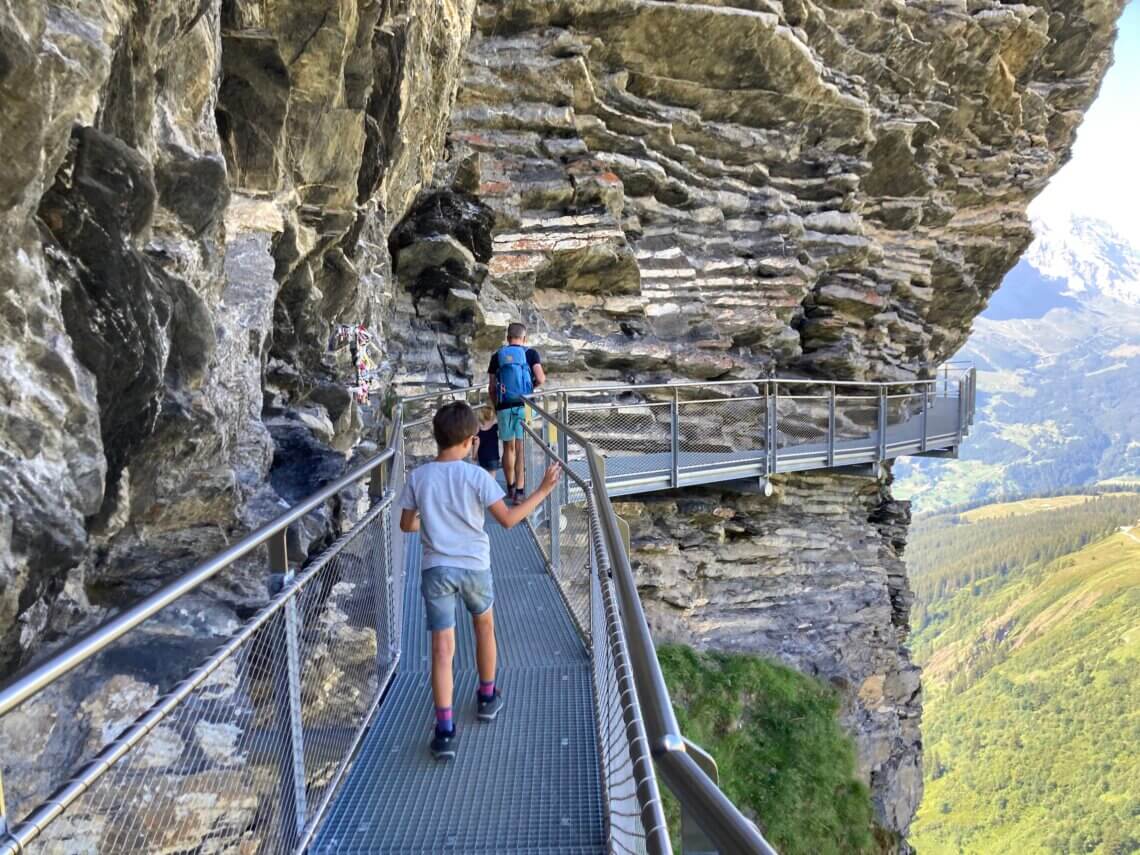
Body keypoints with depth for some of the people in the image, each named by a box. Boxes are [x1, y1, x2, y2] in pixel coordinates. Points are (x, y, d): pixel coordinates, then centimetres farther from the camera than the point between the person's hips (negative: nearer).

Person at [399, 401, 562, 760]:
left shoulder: (418, 477, -3)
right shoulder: (476, 475, -11)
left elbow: (406, 525, 5)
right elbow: (508, 519, -12)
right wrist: (543, 491, -4)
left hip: (436, 569, 1)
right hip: (475, 566, -1)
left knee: (442, 648, 1)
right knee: (484, 627, 25)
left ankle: (444, 731, -4)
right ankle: (487, 698, 39)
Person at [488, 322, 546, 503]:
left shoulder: (497, 356, 8)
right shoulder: (530, 353, 1)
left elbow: (492, 387, 8)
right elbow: (541, 379, -9)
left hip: (504, 406, 2)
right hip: (524, 405, -2)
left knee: (508, 447, 14)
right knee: (521, 448, -3)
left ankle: (510, 487, 26)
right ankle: (520, 490, -7)